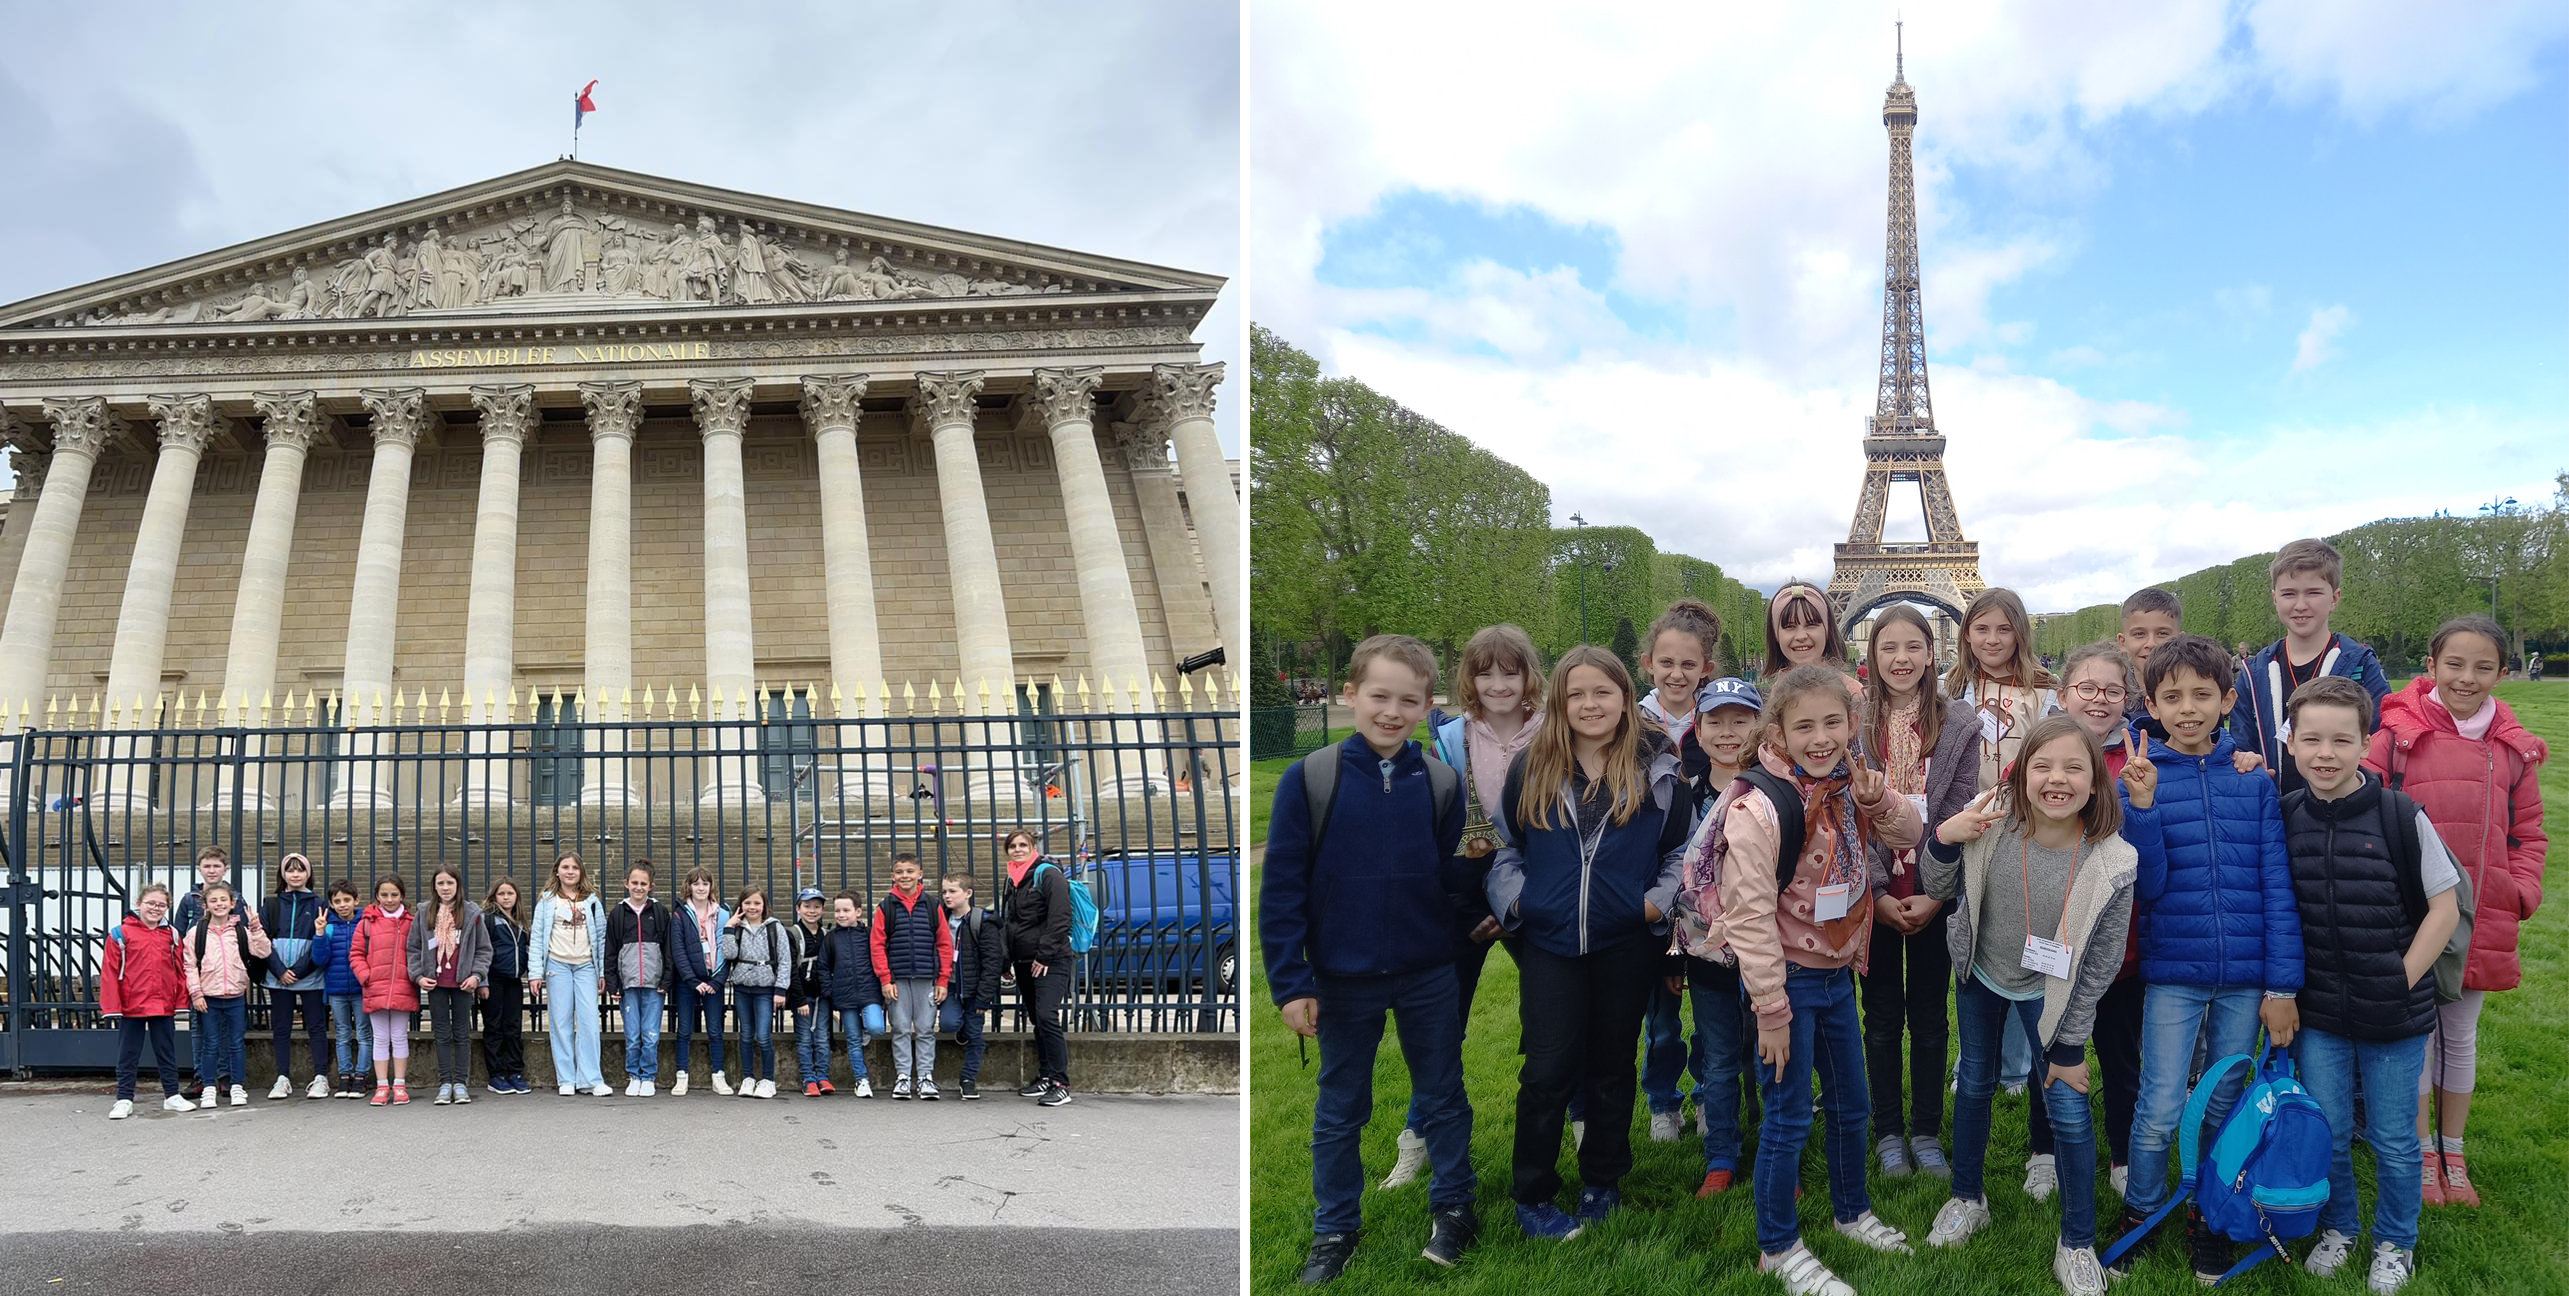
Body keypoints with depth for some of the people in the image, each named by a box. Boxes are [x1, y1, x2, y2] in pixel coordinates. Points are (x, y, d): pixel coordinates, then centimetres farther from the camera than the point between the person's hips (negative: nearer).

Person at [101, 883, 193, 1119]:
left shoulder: (171, 934, 6)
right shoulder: (122, 933, -4)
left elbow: (180, 970, 7)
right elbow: (109, 972, -6)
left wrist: (181, 1001, 3)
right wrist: (111, 1006, -10)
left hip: (164, 1006, 3)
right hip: (131, 1007, -3)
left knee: (167, 1052, 11)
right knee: (128, 1055, 8)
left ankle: (172, 1095, 19)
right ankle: (124, 1100, 15)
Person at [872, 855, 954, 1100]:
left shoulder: (932, 906, 6)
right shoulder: (886, 907, 4)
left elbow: (944, 944, 6)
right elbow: (878, 945, 1)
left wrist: (943, 981, 0)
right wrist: (885, 980, -6)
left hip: (926, 979, 0)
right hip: (898, 979, 0)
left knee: (926, 1030, 3)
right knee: (901, 1030, 3)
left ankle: (925, 1077, 9)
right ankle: (903, 1077, 10)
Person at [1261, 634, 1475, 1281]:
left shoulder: (1440, 781, -6)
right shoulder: (1308, 778, -13)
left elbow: (1456, 882, 5)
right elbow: (1281, 889, -10)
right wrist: (1291, 982, -11)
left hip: (1429, 976, 1)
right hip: (1343, 979, -1)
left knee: (1443, 1097, 16)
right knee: (1340, 1110, 14)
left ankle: (1452, 1206, 36)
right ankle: (1335, 1228, 31)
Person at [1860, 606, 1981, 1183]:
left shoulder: (1959, 722, 0)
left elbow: (1961, 814, -4)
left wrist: (1935, 895, -11)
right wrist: (1877, 893, -10)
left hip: (1935, 894, 0)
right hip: (1874, 894, 0)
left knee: (1930, 1016, 9)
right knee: (1883, 1016, 9)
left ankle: (1926, 1131, 22)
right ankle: (1888, 1132, 21)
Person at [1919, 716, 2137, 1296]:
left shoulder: (2111, 864, -28)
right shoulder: (1989, 823, -25)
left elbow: (2100, 965, -15)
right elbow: (1942, 893, -8)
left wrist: (2068, 1045, -9)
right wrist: (1943, 841, -29)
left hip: (2047, 991, -2)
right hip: (1980, 972, 2)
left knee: (2069, 1110, 0)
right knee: (1975, 1084, 18)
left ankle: (2077, 1245, 21)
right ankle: (1967, 1199, 41)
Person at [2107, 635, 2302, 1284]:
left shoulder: (2255, 781, 0)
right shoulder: (2140, 779, -3)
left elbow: (2277, 885, 0)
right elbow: (2146, 885, -9)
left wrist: (2282, 986, -2)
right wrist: (2142, 805, -23)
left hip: (2246, 976, 1)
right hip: (2173, 972, -1)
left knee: (2225, 1105, 13)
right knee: (2160, 1110, 1)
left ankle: (2208, 1218, 32)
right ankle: (2140, 1214, 23)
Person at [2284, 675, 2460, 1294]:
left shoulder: (2402, 817, -14)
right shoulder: (2284, 818, -4)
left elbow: (2445, 906, -7)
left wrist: (2401, 981, -9)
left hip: (2393, 1016, -2)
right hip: (2318, 1013, 2)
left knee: (2393, 1139, 12)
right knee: (2324, 1133, 13)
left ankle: (2395, 1243, 33)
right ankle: (2337, 1228, 36)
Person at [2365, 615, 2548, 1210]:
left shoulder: (2513, 749, 3)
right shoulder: (2398, 737, -8)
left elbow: (2528, 833, 11)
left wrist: (2521, 893, -2)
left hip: (2481, 921, 3)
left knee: (2462, 1034, 15)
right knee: (2416, 1032, 7)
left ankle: (2453, 1152, 30)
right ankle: (2423, 1153, 23)